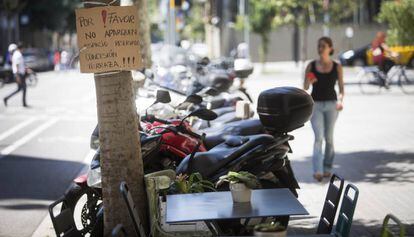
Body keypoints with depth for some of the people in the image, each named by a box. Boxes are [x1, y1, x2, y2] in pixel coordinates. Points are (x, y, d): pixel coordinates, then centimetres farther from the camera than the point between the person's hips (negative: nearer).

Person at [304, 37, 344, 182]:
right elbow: (305, 88, 6)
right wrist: (308, 82, -16)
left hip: (331, 104, 1)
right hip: (315, 104, -1)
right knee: (318, 137, -12)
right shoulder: (311, 66, 3)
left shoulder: (337, 67, 2)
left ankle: (327, 167, 24)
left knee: (329, 138, 9)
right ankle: (317, 171, -19)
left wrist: (340, 100, -14)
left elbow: (341, 88, 4)